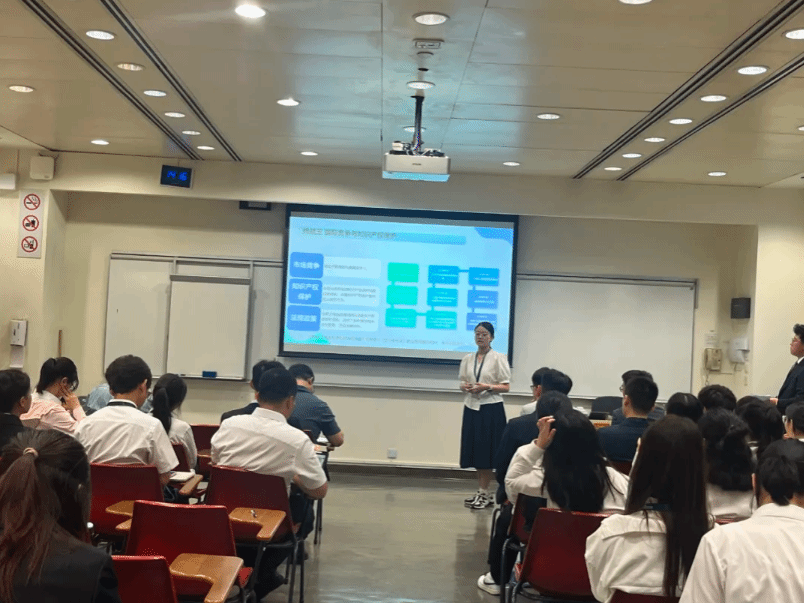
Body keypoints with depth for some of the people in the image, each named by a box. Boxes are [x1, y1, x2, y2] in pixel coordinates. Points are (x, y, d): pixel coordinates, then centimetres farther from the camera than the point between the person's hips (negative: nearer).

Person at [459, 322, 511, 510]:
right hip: (472, 407, 5)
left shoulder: (498, 358, -3)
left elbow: (505, 387, -4)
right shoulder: (468, 359, 11)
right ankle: (482, 492, 14)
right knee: (474, 450, 5)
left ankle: (483, 492, 2)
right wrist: (465, 387, -7)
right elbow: (463, 383, 16)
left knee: (487, 450, -4)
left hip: (491, 409, -5)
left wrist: (487, 387, -19)